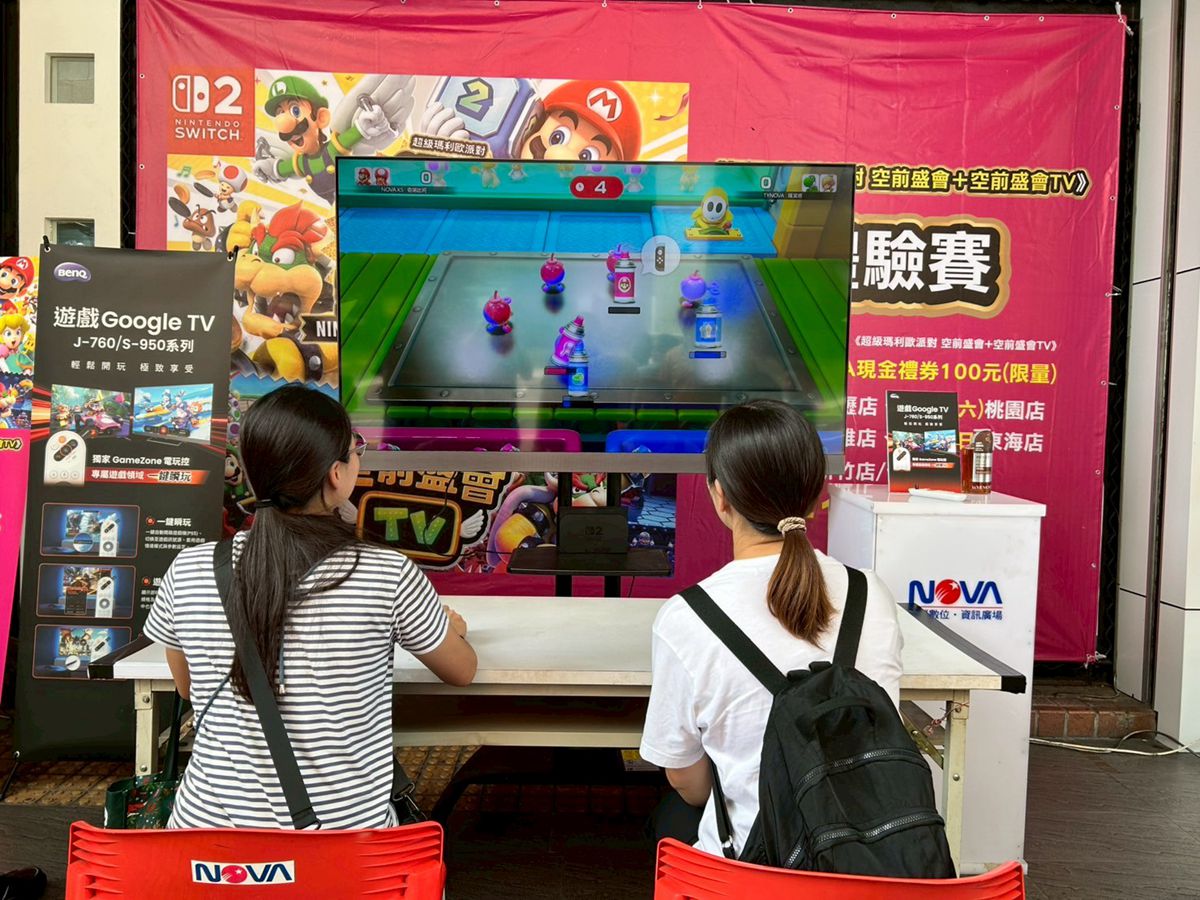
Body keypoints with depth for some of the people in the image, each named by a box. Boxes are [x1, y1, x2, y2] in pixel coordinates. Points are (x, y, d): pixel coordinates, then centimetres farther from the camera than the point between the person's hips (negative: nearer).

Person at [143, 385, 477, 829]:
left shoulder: (187, 573, -7)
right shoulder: (389, 576, -15)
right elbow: (462, 671, 5)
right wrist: (451, 626, 28)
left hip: (210, 823, 3)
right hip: (345, 826, -3)